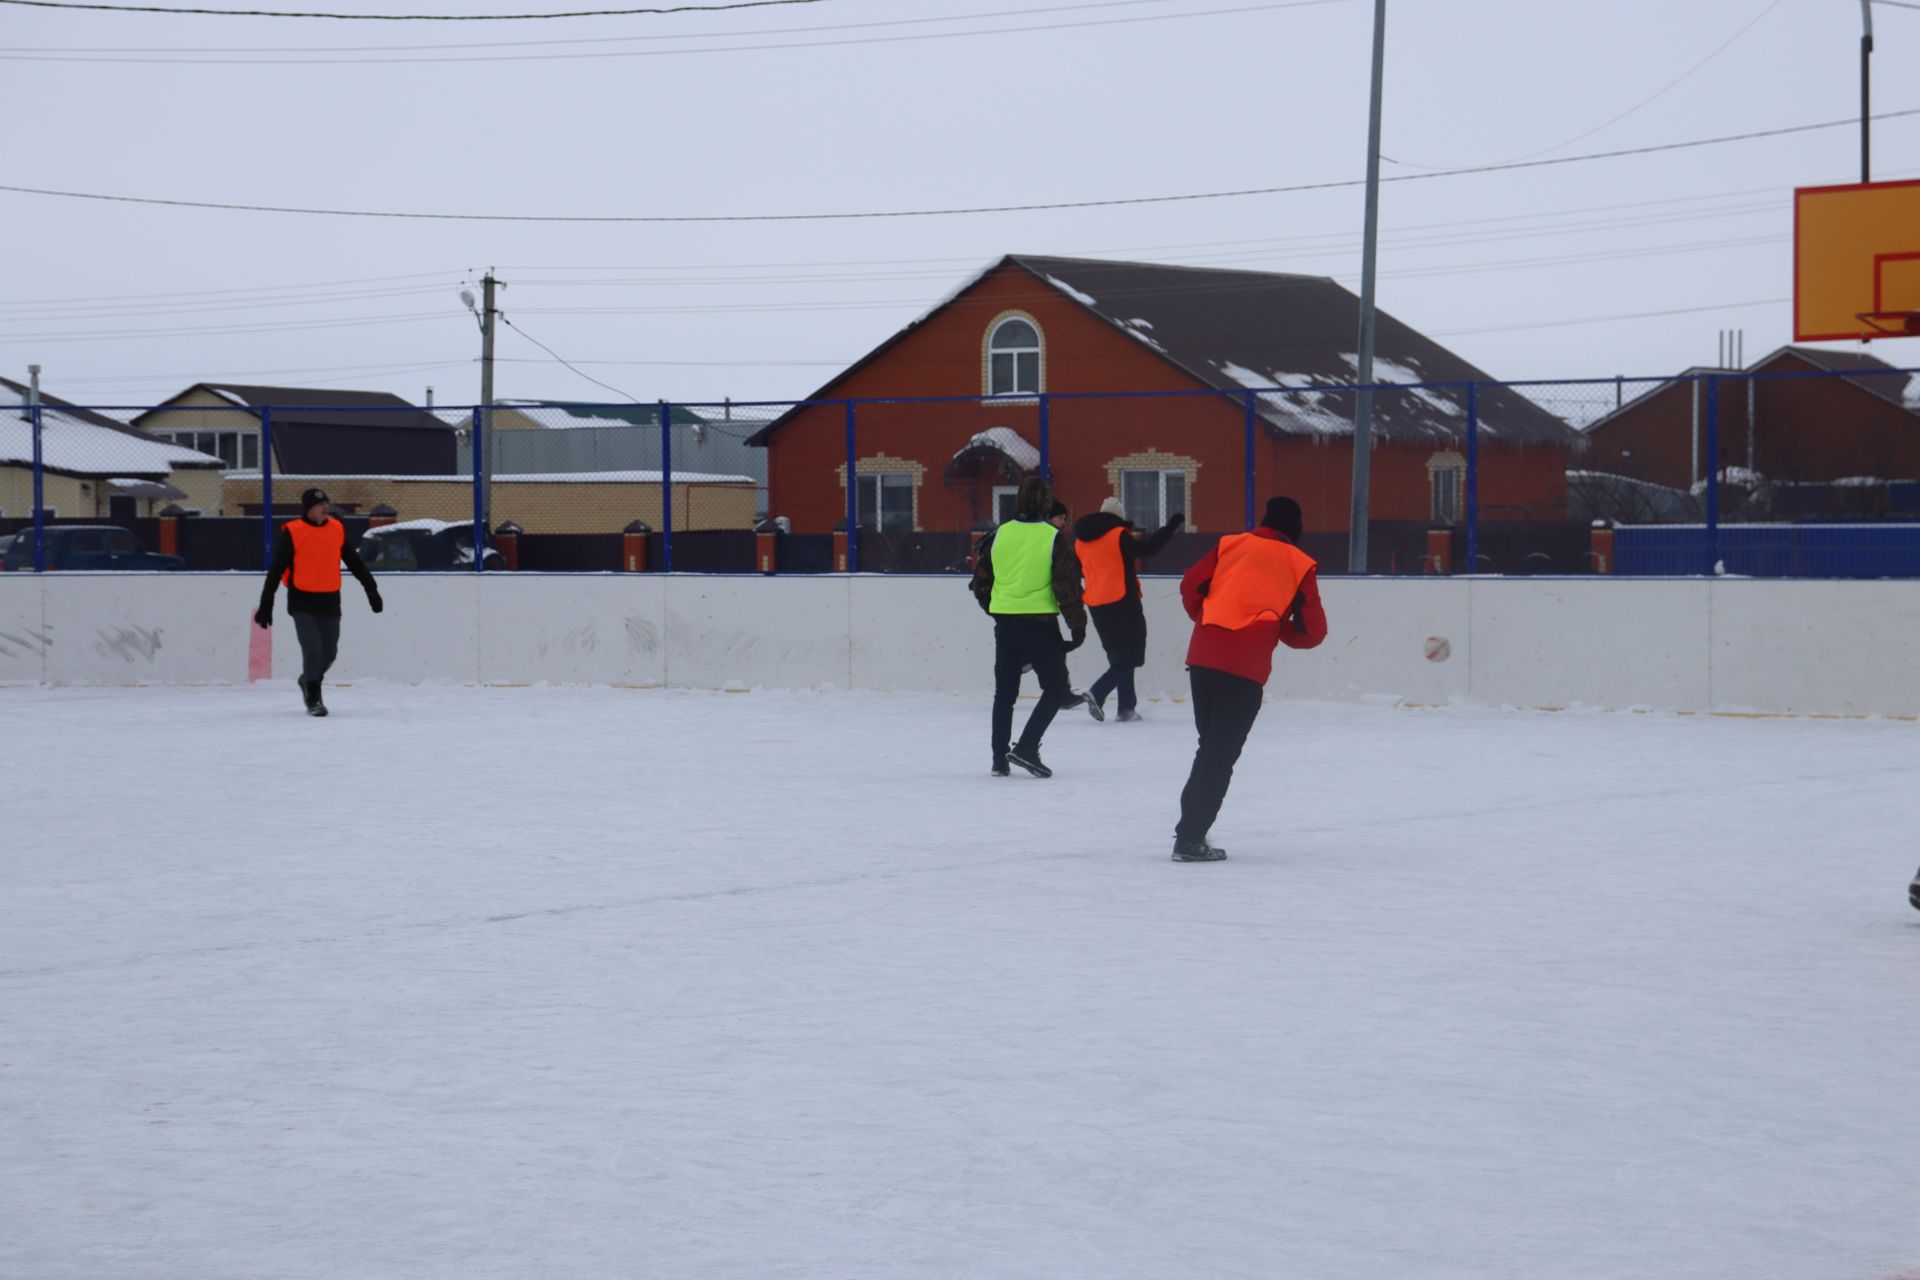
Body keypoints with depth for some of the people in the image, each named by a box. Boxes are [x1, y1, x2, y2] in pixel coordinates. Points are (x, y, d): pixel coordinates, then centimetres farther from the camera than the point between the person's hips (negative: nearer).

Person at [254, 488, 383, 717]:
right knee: (313, 651, -11)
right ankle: (313, 698, 4)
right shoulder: (292, 532, -8)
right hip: (302, 602, -5)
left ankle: (309, 680, 37)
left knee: (328, 653, 9)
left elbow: (354, 561, 16)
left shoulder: (337, 529, 6)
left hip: (329, 601, 5)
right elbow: (276, 570, -6)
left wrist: (371, 588, 16)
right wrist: (265, 605, -8)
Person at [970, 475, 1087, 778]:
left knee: (1004, 692, 14)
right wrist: (1077, 625, -2)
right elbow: (1067, 586, -11)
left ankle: (1000, 758, 14)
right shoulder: (1055, 538, -9)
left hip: (1005, 624, 4)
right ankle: (1026, 747, -9)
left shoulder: (999, 535, 3)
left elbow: (980, 582, 9)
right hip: (1041, 624, -4)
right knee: (1056, 687, 6)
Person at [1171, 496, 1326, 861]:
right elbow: (1313, 631, 4)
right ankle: (1190, 839, -3)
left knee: (1210, 746, 19)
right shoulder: (1299, 565, 7)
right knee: (1222, 754, 1)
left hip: (1202, 655, 3)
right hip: (1246, 667, -3)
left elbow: (1190, 584, 6)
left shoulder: (1231, 545, 13)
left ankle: (1190, 827, 20)